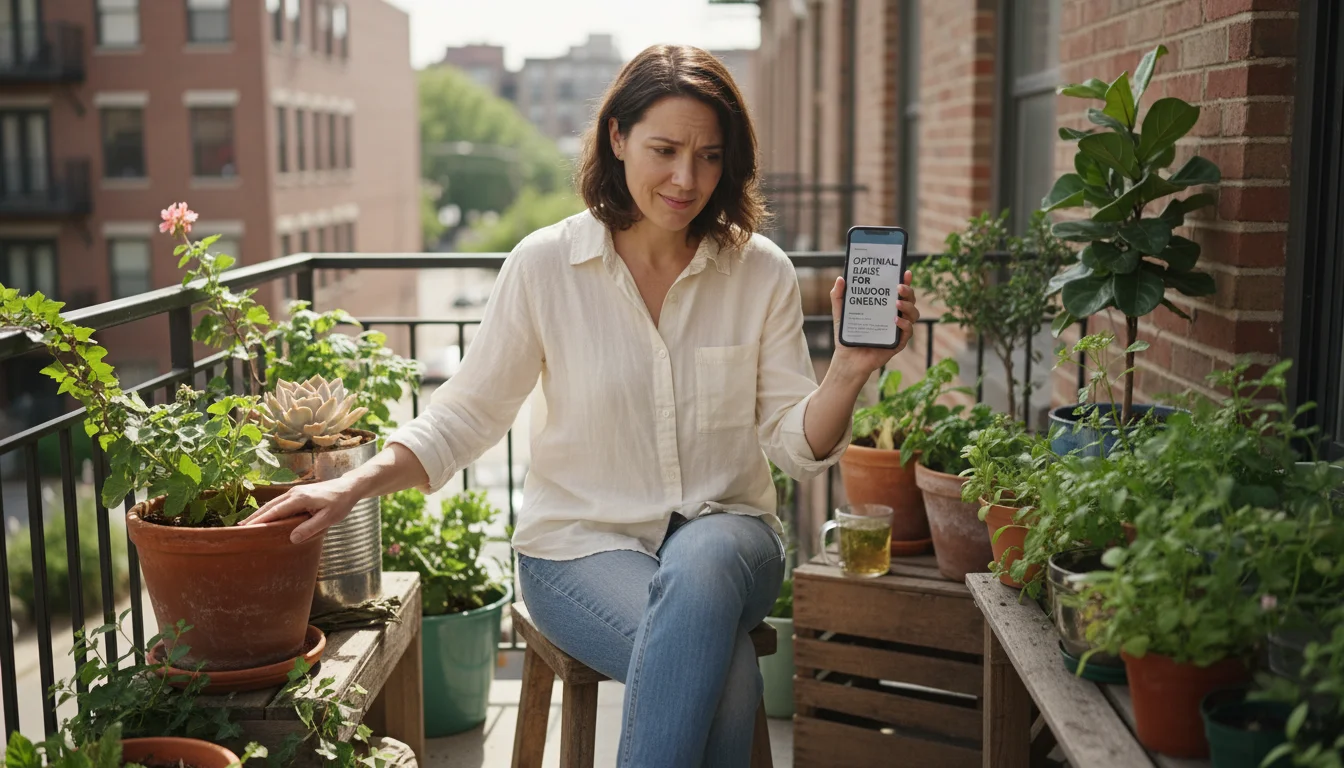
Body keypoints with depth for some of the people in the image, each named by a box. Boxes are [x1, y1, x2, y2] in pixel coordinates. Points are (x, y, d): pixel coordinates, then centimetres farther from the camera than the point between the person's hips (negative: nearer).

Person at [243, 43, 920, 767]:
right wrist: (355, 485, -13)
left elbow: (796, 444, 0)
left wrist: (851, 369, -18)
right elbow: (465, 414, 0)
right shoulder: (544, 265, -4)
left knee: (700, 565, -37)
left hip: (722, 527, 2)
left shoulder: (761, 272, 0)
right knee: (724, 675, -32)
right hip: (583, 541, -2)